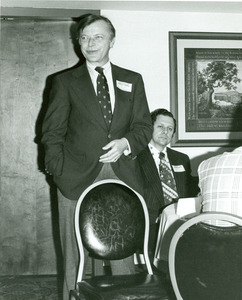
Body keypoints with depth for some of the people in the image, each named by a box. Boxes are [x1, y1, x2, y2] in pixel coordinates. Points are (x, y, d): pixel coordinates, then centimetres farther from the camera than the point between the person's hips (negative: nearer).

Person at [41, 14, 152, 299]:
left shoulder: (132, 80, 17)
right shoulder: (65, 81, 11)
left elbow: (144, 126, 14)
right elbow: (52, 132, 6)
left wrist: (126, 142, -7)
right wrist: (60, 173, -6)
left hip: (123, 177, 2)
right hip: (78, 178, -1)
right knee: (75, 257, -1)